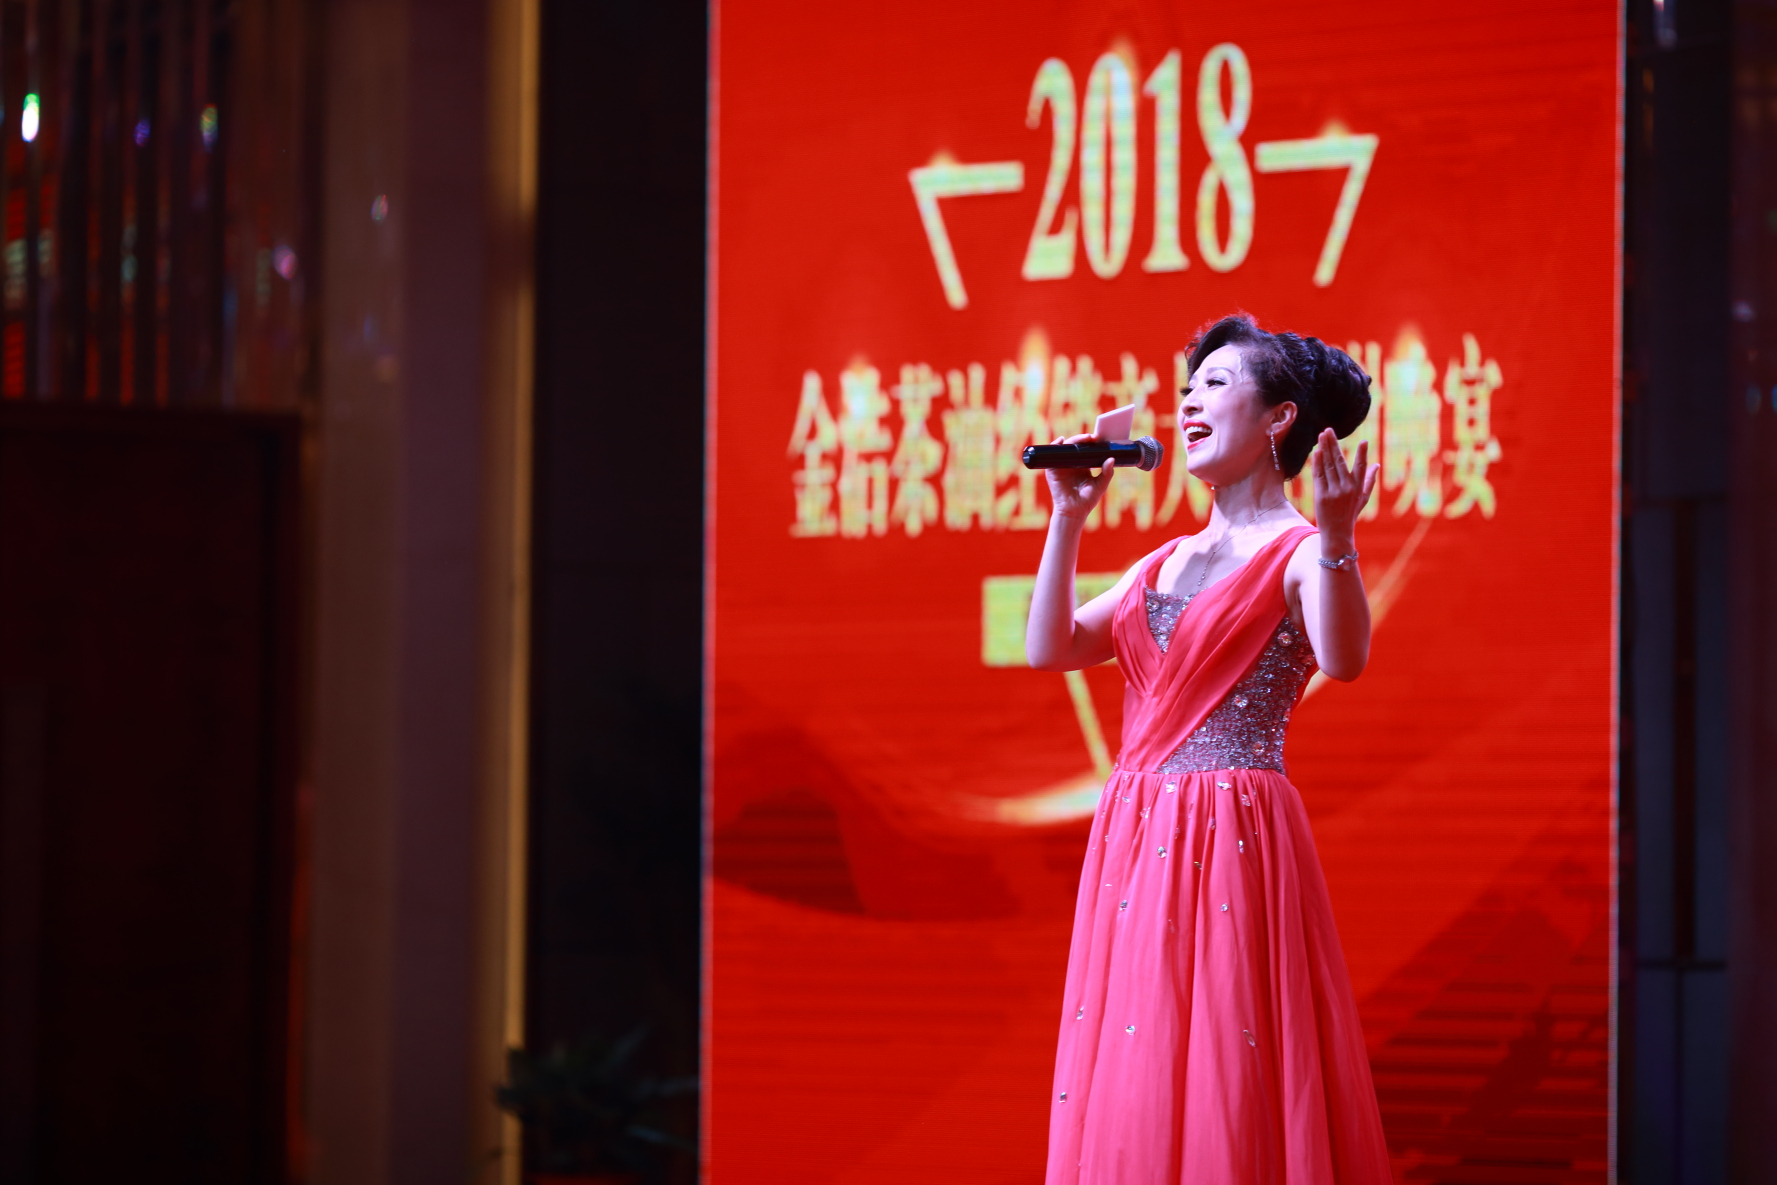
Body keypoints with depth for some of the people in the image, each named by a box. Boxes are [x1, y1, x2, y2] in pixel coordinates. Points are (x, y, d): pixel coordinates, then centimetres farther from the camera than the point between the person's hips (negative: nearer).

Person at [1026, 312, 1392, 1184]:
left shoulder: (1298, 552, -3)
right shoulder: (1164, 565, 19)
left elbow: (1343, 659, -22)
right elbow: (1049, 648, 12)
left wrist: (1336, 536, -36)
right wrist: (1069, 519, 9)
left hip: (1235, 839, -7)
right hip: (1133, 842, 7)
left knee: (1226, 1089, -8)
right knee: (1131, 1090, 5)